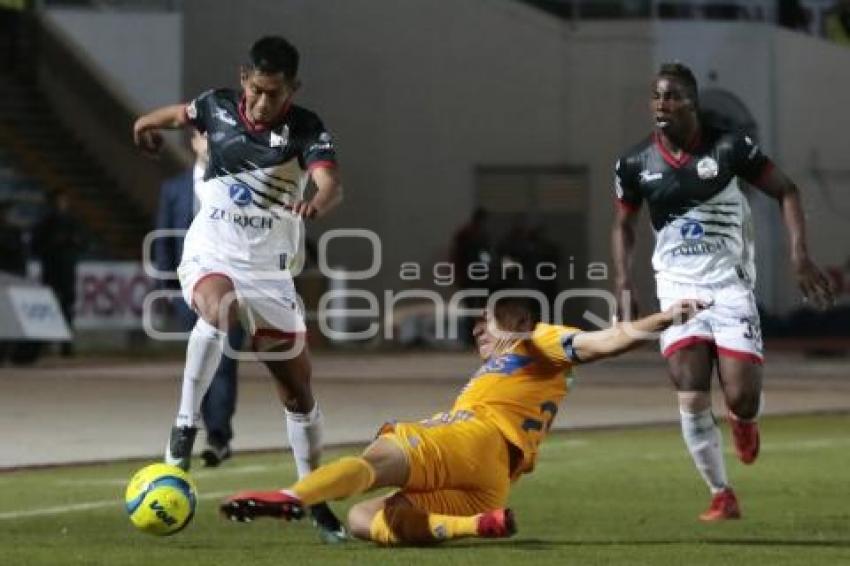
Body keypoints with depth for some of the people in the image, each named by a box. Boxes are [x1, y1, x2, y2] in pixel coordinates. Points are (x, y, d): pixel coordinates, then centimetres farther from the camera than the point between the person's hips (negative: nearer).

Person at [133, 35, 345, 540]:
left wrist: (318, 203, -54)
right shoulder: (217, 106, -5)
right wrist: (152, 123, 38)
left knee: (299, 389, 5)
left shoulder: (306, 129, -13)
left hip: (269, 270, 1)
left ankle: (316, 501, 20)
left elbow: (332, 184, -32)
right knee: (219, 309, -38)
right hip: (210, 257, -1)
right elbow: (183, 113, 21)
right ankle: (186, 425, -32)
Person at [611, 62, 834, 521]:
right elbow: (624, 225, 15)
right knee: (692, 402, -10)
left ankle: (743, 418, 30)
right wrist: (624, 286, 4)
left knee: (741, 397, -9)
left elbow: (786, 191, 1)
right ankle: (721, 496, 6)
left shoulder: (729, 148, -8)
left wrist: (799, 254, -9)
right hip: (677, 286, 2)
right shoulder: (636, 164, 0)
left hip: (729, 282, -2)